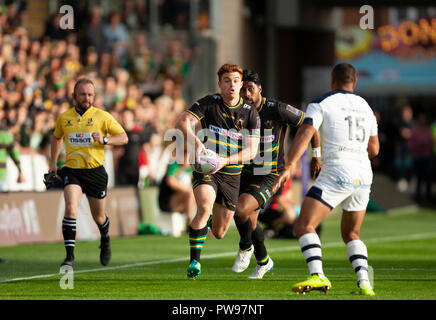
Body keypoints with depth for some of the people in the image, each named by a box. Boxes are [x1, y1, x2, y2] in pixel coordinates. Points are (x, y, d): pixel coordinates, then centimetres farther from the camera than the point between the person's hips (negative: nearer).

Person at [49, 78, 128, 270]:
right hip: (72, 171, 1)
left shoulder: (102, 116, -4)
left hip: (95, 172, -1)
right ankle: (69, 257, -22)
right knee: (71, 209, -22)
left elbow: (123, 138, -4)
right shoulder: (64, 118, 5)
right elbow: (57, 137, 25)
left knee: (99, 217, 11)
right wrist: (53, 162, 19)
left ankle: (105, 240, 47)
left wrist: (104, 140, -21)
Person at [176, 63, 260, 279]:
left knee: (219, 233, 8)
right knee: (204, 207, -32)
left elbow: (251, 150, -4)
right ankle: (194, 261, -26)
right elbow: (183, 122, -16)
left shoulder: (250, 113, -1)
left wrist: (225, 161, -21)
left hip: (232, 174, 3)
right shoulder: (208, 103, -5)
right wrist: (196, 143, -35)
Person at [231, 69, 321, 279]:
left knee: (240, 210, -24)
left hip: (269, 176, -6)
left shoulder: (278, 110, -18)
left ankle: (246, 248, 5)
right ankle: (263, 262, 42)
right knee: (249, 221, 16)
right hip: (246, 173, 6)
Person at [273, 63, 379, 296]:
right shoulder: (365, 106, 19)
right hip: (364, 177, 6)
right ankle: (364, 283, 1)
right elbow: (373, 149, 24)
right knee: (351, 235, 20)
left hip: (336, 174, -6)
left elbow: (305, 134, -14)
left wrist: (289, 167, -22)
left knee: (304, 225, -9)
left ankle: (318, 276, -29)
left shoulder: (321, 104, 1)